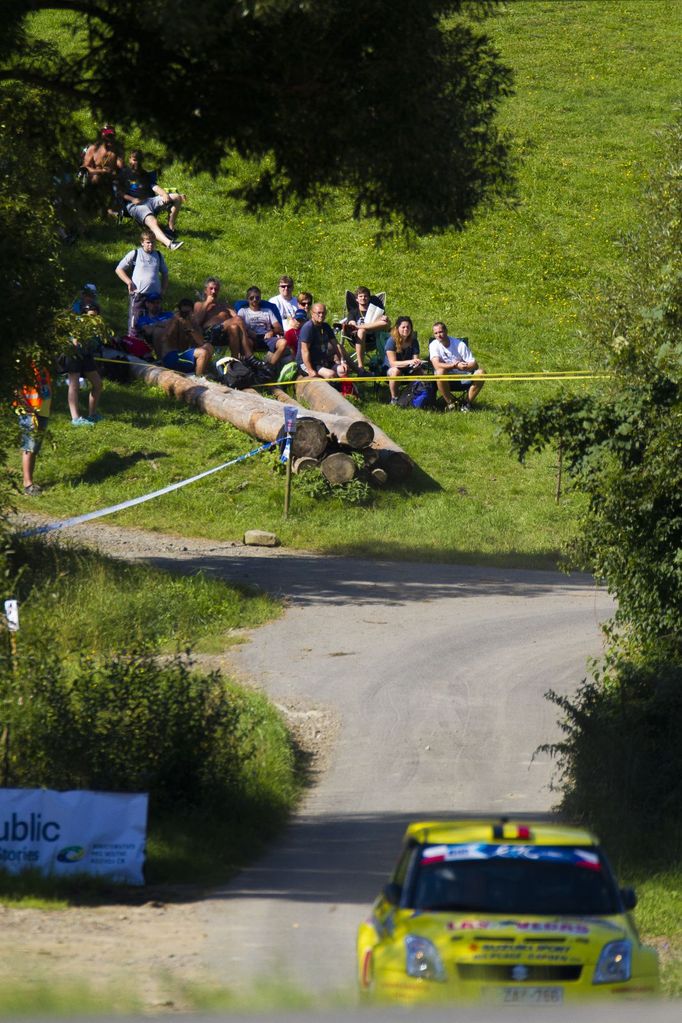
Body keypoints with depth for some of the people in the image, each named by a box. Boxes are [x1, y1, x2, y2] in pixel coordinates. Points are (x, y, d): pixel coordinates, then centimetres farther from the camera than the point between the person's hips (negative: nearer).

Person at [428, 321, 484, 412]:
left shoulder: (460, 344, -6)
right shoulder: (434, 345, -8)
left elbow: (474, 365, -11)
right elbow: (437, 365, -24)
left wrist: (465, 367, -34)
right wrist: (455, 365, -35)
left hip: (463, 378, 2)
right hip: (447, 380, -2)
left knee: (480, 373, -24)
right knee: (440, 372, -35)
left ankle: (466, 403, -11)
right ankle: (450, 403, -19)